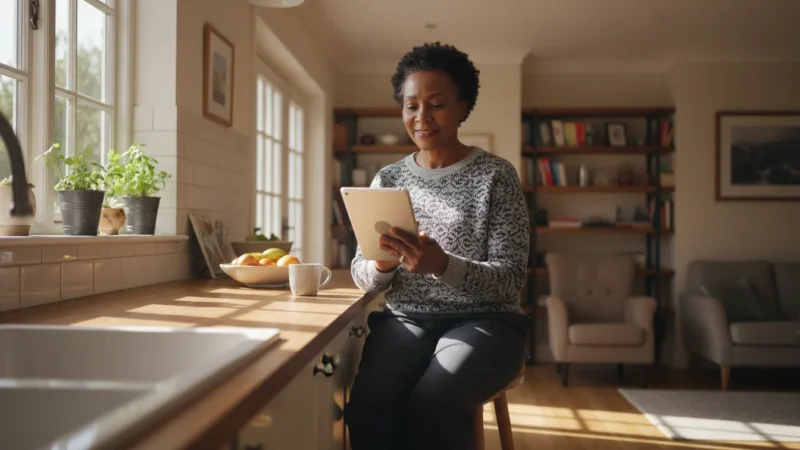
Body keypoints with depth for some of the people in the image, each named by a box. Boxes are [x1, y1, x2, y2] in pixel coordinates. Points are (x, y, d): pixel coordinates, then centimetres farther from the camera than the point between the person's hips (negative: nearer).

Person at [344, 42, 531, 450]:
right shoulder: (387, 179, 9)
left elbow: (511, 279, -9)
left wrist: (442, 264, -27)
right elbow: (362, 277, 7)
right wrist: (382, 265, -17)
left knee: (432, 403, -31)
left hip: (483, 320, -2)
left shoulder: (496, 175, -2)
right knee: (367, 405, -27)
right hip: (406, 320, 3)